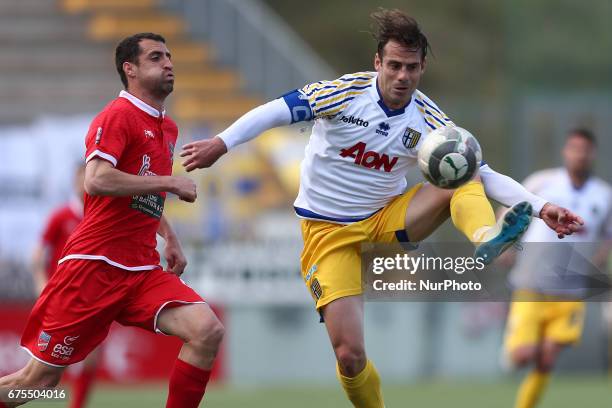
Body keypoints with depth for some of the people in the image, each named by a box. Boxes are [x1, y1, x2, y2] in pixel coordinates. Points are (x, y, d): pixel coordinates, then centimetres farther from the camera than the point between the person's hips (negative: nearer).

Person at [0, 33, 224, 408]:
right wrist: (171, 182, -17)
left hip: (143, 271, 7)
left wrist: (171, 239, 20)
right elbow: (96, 180, -24)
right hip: (95, 264, -7)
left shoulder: (167, 128, 17)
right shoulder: (118, 116, -8)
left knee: (208, 332, -17)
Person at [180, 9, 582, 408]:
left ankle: (487, 240, -51)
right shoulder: (345, 92, -15)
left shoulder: (429, 120, -7)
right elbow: (277, 111, -15)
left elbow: (482, 175, -7)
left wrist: (541, 206, -19)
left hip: (387, 219, 3)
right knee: (349, 354, -14)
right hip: (328, 231, -3)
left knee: (462, 182, -20)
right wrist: (222, 142, -28)